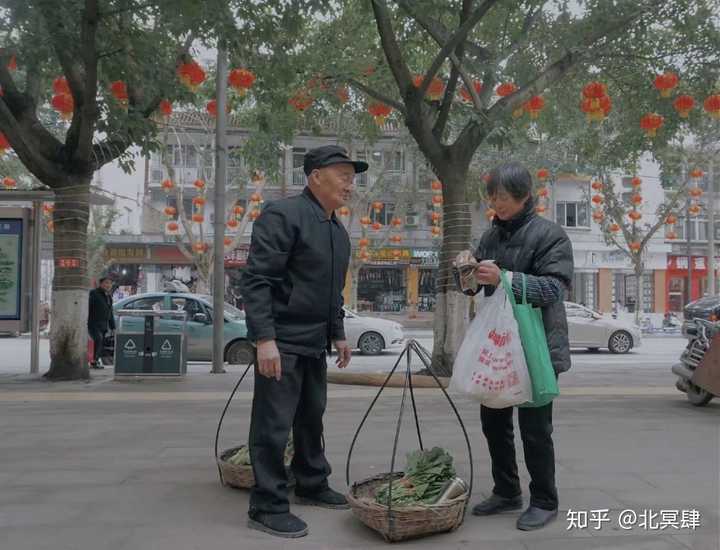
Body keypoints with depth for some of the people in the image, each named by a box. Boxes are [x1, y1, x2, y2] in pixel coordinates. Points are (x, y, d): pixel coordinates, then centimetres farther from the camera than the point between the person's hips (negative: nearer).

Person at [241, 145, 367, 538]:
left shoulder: (339, 231, 14)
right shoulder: (283, 214, -14)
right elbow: (256, 279, -19)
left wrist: (337, 334, 21)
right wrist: (264, 338, -24)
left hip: (315, 343, 9)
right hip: (281, 341, -9)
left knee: (312, 418, 19)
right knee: (273, 425, -2)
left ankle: (312, 486, 34)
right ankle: (267, 506, 9)